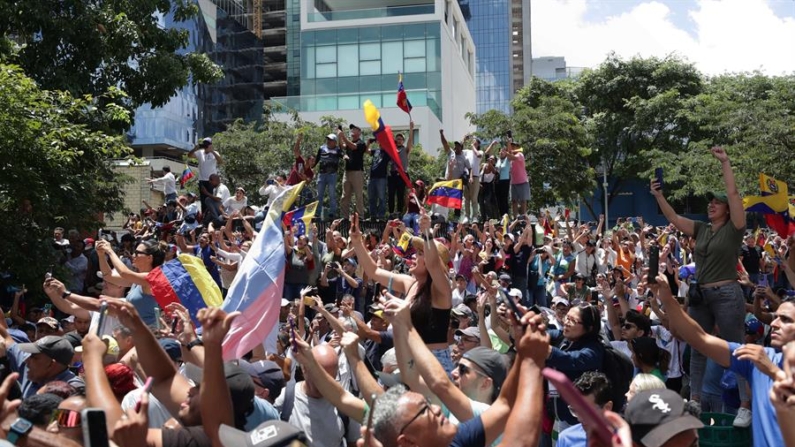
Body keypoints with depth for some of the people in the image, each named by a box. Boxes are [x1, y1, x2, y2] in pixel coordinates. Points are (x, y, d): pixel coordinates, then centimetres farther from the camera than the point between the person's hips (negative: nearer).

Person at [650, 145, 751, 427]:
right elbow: (674, 219, 5)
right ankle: (694, 400, 21)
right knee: (697, 349, 12)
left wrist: (725, 163, -19)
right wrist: (659, 196, -7)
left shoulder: (734, 228, -5)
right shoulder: (701, 229, 10)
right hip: (700, 295, 7)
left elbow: (733, 194, -16)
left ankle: (746, 405, 3)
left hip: (727, 295, -7)